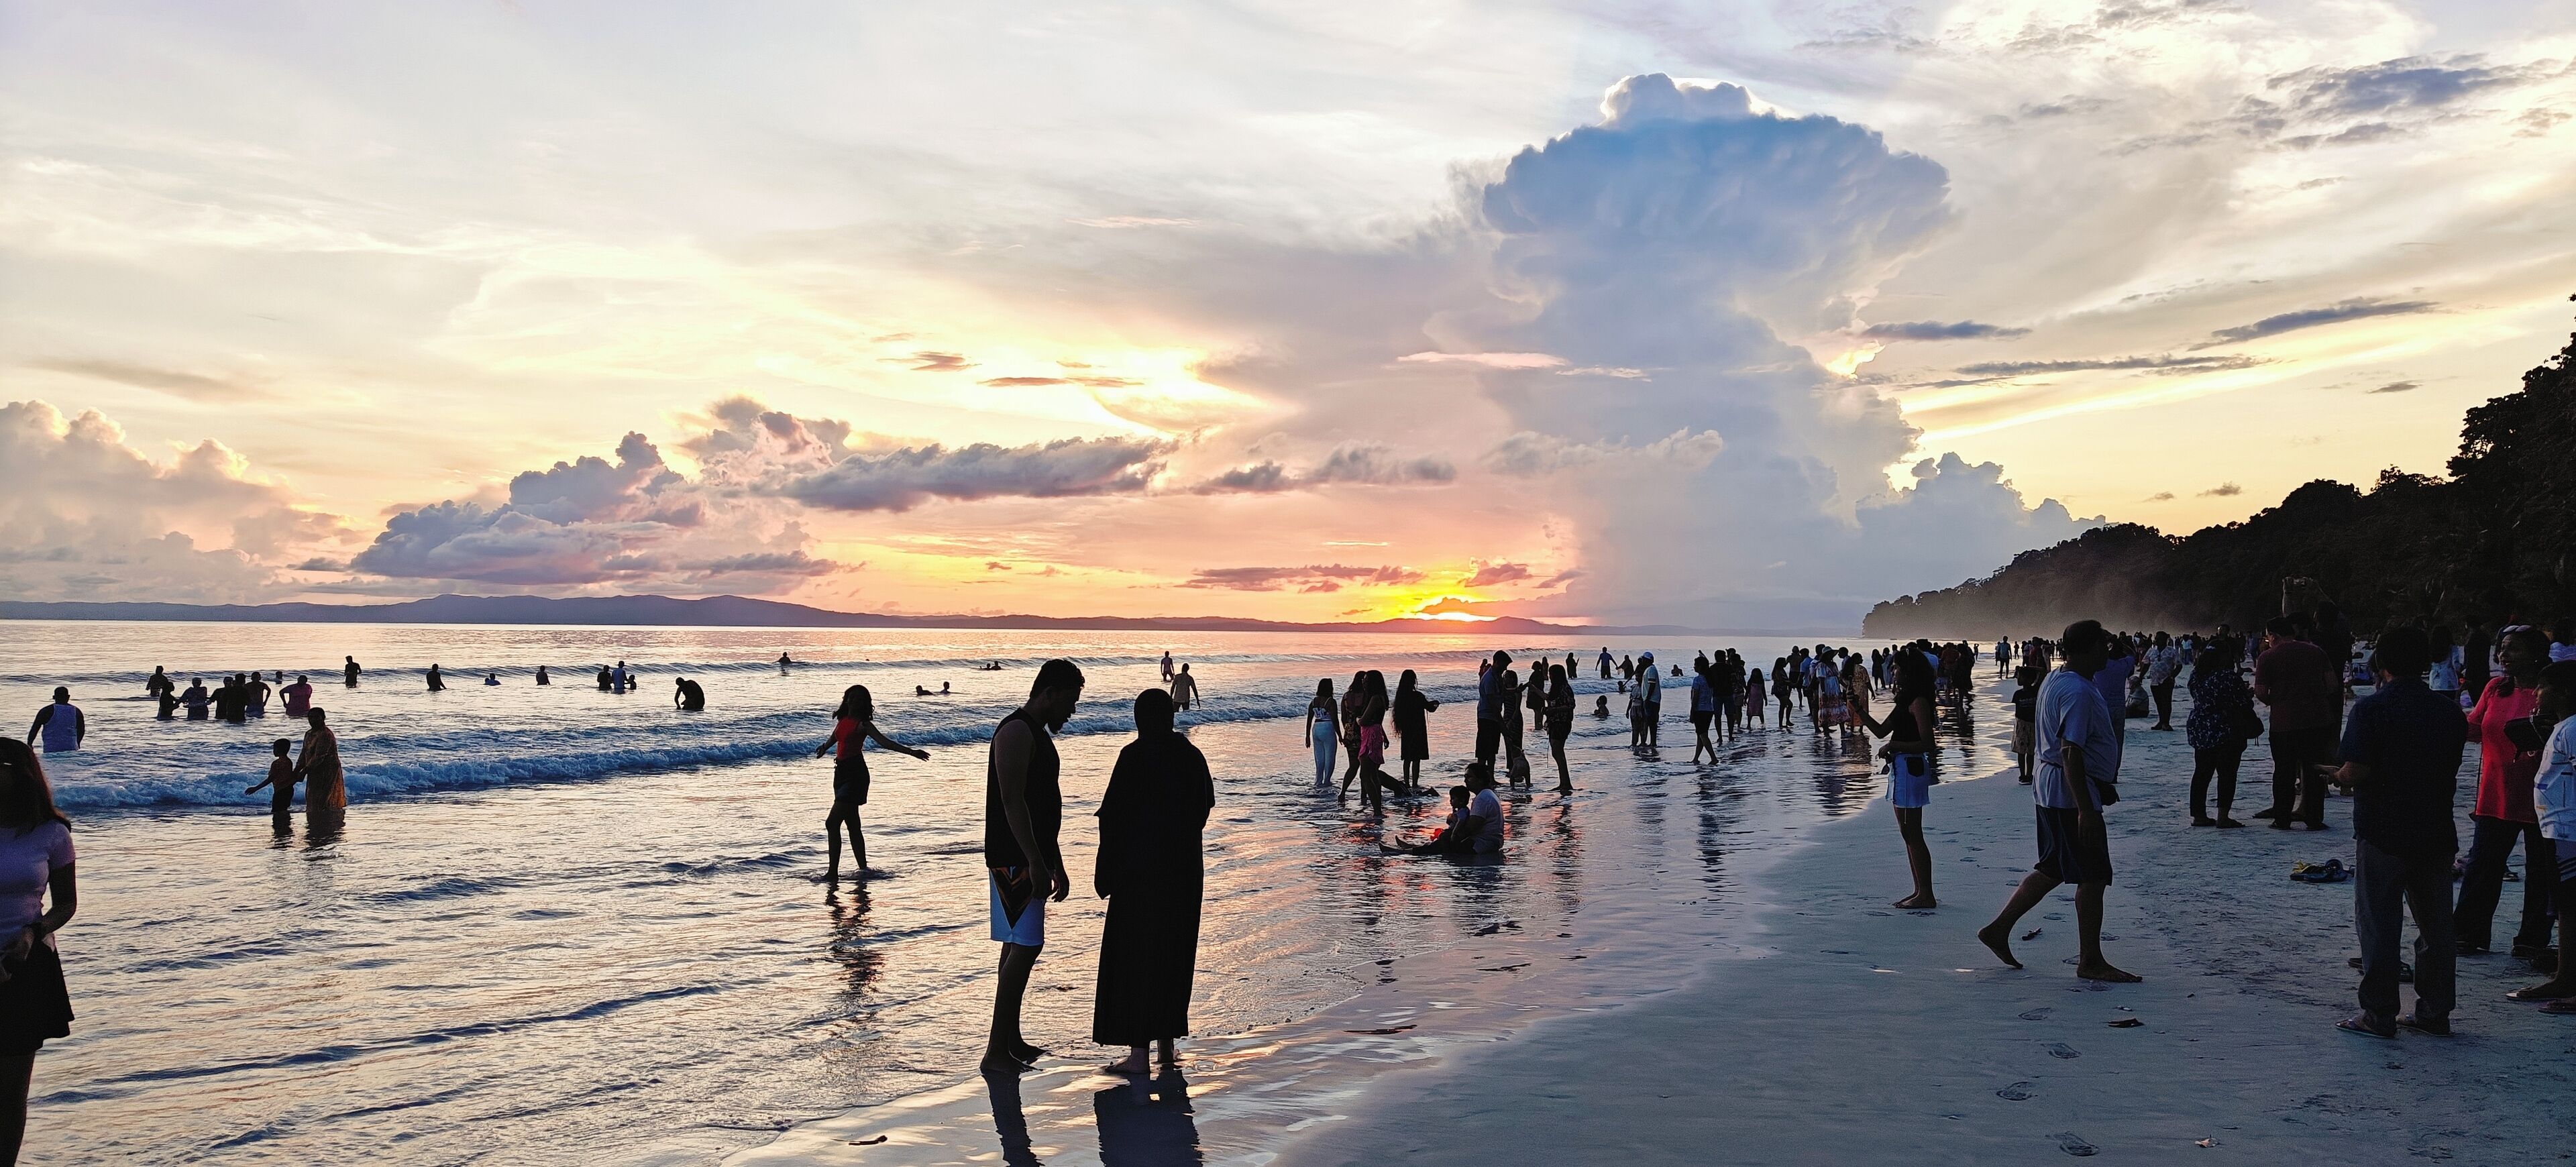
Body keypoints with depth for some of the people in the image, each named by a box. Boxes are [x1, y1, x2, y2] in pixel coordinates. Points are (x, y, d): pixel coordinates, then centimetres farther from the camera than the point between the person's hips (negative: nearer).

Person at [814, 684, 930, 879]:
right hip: (841, 772, 8)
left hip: (855, 774, -8)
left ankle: (833, 871, -9)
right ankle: (863, 868, 23)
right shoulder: (843, 720, 11)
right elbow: (834, 738, 33)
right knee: (853, 825, 14)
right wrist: (824, 747, 18)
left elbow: (884, 741, -20)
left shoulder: (863, 723, -9)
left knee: (832, 823, -13)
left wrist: (911, 751, -29)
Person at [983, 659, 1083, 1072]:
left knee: (1020, 947, 13)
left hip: (1032, 859, 10)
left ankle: (1012, 1041, 20)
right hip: (1015, 860, -10)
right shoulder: (1016, 731, -14)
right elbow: (1012, 801, -22)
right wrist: (1035, 862, -25)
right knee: (1024, 947, -12)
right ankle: (996, 1050, -9)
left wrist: (1056, 864, 24)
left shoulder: (1038, 734, 18)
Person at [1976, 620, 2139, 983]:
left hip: (2050, 789, 10)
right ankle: (2090, 961, 9)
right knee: (2093, 876, 0)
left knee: (2052, 869, 17)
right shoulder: (2079, 692, -21)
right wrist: (2086, 810, -26)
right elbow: (2071, 752, -26)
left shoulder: (2054, 680, 11)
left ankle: (1998, 929, 19)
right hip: (2072, 794, -10)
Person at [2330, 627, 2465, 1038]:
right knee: (2435, 926, 14)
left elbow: (2357, 771, -20)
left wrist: (2340, 777, 1)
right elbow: (2450, 773, 11)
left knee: (2379, 926, 2)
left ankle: (2379, 1015, 5)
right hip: (2436, 834, 5)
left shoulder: (2371, 708, -13)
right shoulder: (2450, 714, 4)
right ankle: (2435, 1012, 20)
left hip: (2381, 834, -5)